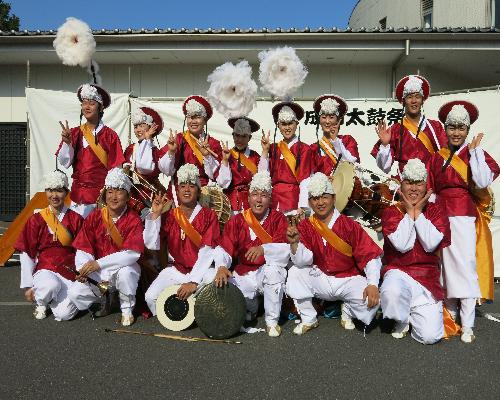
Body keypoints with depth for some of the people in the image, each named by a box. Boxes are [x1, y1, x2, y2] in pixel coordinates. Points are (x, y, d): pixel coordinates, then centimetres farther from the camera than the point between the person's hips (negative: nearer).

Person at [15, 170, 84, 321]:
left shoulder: (76, 219, 3)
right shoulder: (36, 220, 4)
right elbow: (26, 254, 4)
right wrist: (28, 285, 2)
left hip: (69, 271, 0)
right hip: (44, 269, 0)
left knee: (64, 314, -21)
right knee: (51, 285, -36)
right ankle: (41, 302, 0)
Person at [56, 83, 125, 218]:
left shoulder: (110, 135, -3)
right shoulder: (74, 133, 6)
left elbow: (115, 169, -5)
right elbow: (65, 163, 0)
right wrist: (67, 142, -15)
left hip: (101, 194, -2)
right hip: (78, 195, 3)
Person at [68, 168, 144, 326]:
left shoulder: (133, 219, -10)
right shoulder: (95, 217, 1)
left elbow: (133, 254, -22)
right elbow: (83, 249, -2)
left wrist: (99, 263, -28)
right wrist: (83, 269, -23)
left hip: (124, 267, -3)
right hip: (98, 273, 3)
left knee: (125, 272, -36)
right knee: (75, 293, -17)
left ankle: (127, 309, -6)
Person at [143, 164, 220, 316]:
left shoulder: (209, 216, -3)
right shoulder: (169, 216, 5)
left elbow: (207, 252, -15)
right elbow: (151, 245, -6)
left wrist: (193, 281, -25)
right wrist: (155, 214, -12)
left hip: (202, 270, -2)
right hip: (176, 269, 2)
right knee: (151, 297, -20)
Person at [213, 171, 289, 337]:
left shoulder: (278, 219, -4)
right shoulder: (237, 221, 2)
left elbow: (285, 249, -21)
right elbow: (223, 249, -9)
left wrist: (263, 249, -40)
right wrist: (222, 267, -31)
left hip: (270, 274, -2)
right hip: (244, 274, 2)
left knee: (272, 267, -35)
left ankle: (272, 321, -16)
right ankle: (251, 308, 15)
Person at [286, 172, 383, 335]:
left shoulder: (349, 225, -10)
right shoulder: (305, 226, -5)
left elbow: (371, 256, -12)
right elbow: (303, 261, -15)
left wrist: (373, 285, -26)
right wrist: (294, 243, -35)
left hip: (348, 279, -2)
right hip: (319, 278, 2)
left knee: (371, 301, -27)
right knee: (294, 273, -23)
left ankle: (347, 310, 10)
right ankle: (308, 319, -1)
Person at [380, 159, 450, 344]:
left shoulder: (436, 211, 5)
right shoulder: (390, 212, 1)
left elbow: (430, 244, -12)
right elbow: (401, 245, -15)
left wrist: (418, 212, -8)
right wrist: (409, 212, -9)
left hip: (428, 278, 1)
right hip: (398, 272, -1)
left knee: (430, 336, -15)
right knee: (391, 292, -38)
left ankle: (413, 314, 22)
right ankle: (402, 320, -1)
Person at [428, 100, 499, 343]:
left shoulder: (476, 154, 3)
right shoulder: (437, 157, 13)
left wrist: (474, 151, -12)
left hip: (464, 217, -4)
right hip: (440, 217, 4)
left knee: (465, 267, -6)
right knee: (445, 267, 6)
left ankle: (467, 325, -1)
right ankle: (451, 314, 17)